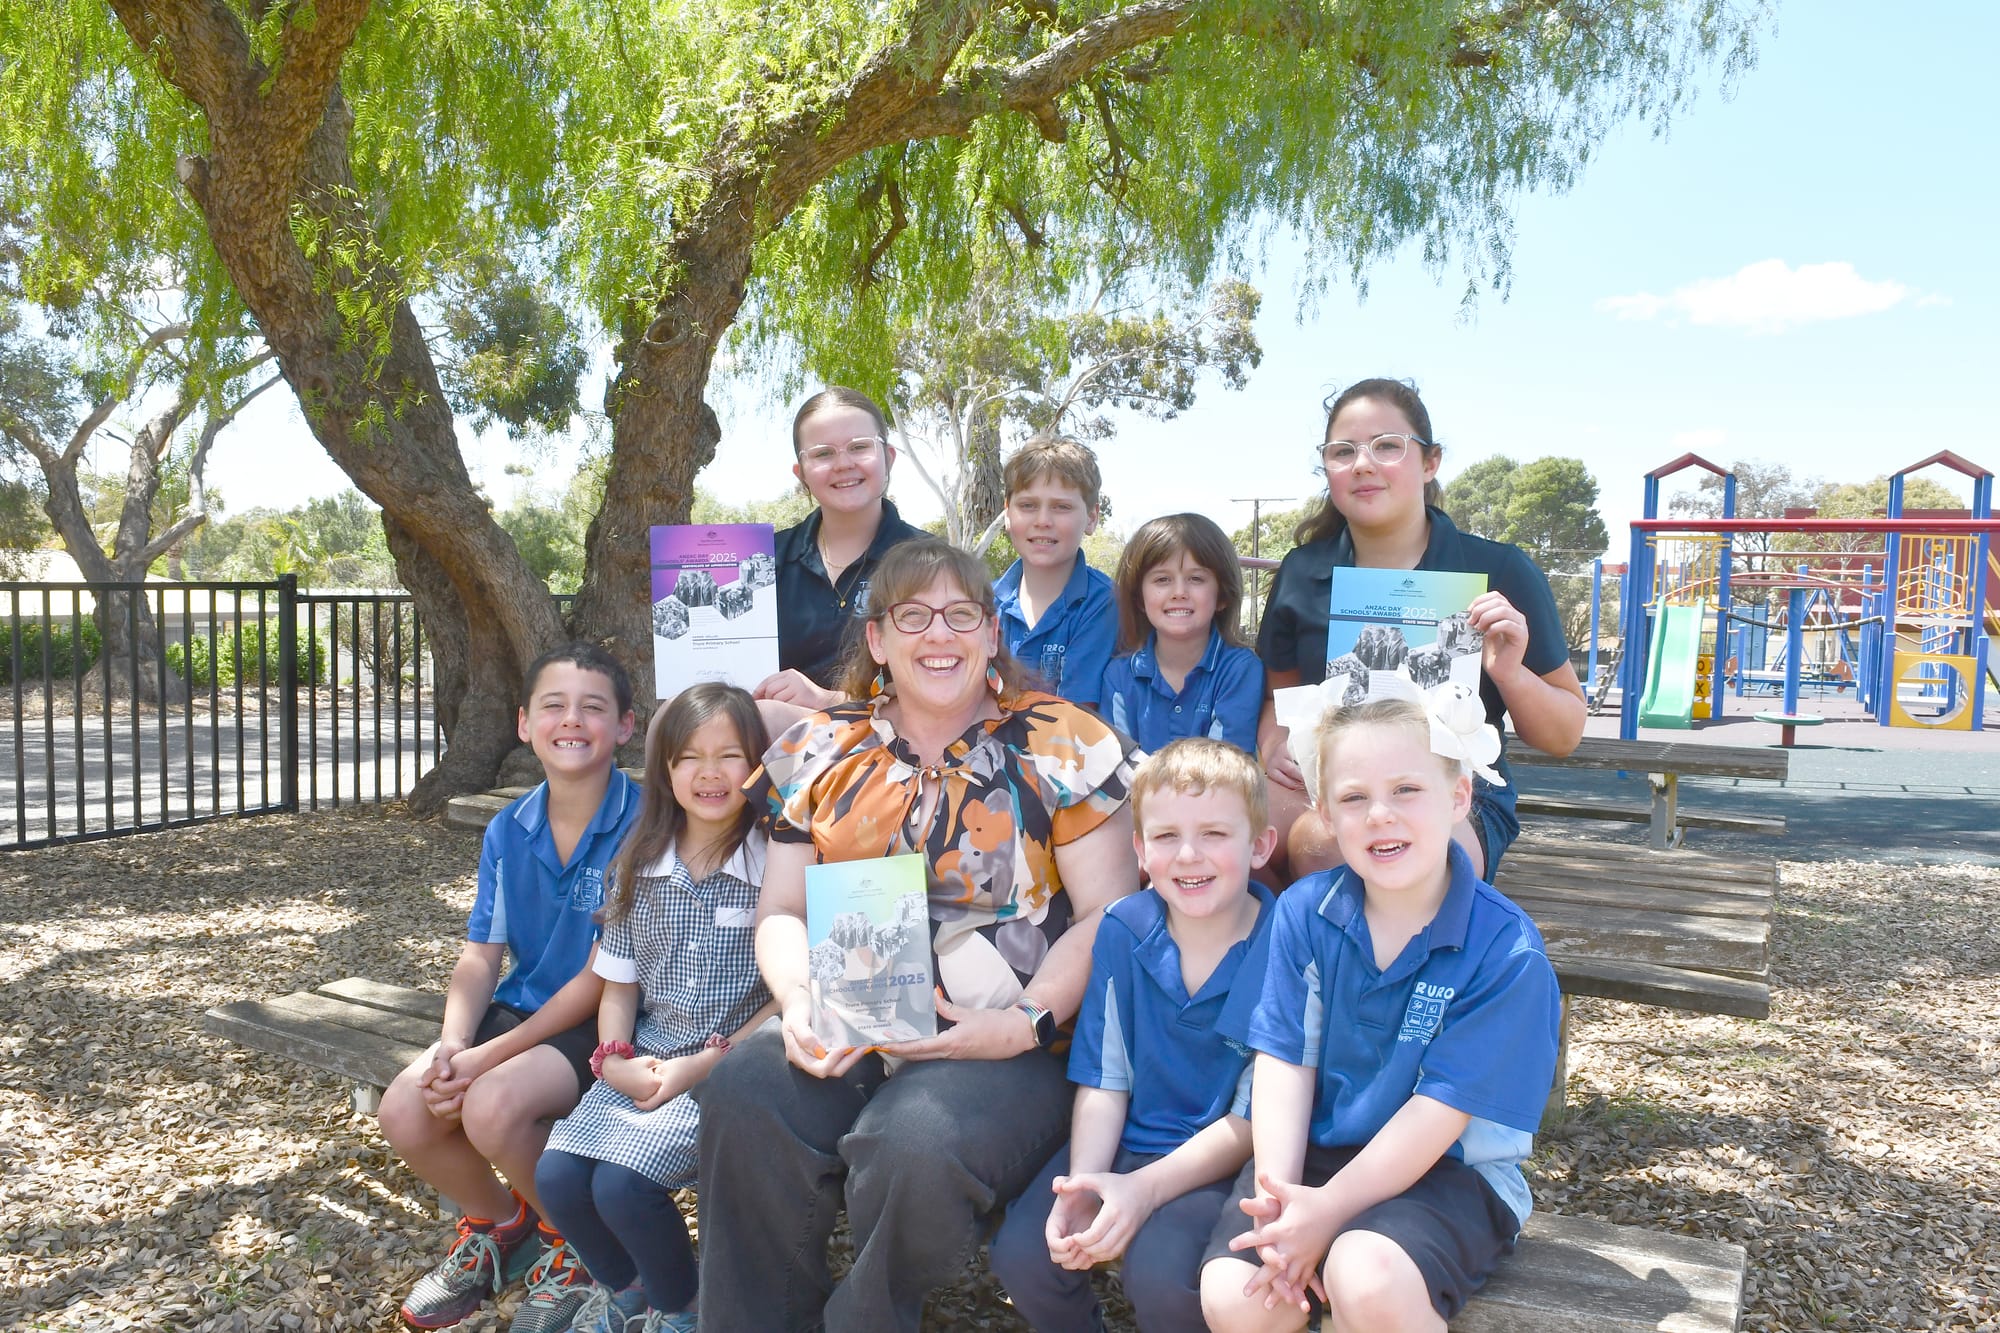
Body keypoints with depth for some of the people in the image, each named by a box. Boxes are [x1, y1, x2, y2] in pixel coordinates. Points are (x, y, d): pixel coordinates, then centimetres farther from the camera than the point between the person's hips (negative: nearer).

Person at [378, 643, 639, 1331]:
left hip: (603, 1024, -6)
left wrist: (491, 1055, -17)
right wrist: (453, 1042, -15)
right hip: (521, 1009, 6)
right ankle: (498, 1221, 19)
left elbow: (604, 974, -18)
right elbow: (480, 957, 5)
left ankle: (575, 1241, 5)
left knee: (494, 1106, -28)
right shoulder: (507, 830, 4)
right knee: (405, 1111, -13)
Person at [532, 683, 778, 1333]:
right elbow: (620, 984, 13)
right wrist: (614, 1058, -5)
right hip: (645, 1062, 5)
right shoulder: (639, 867, 8)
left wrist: (704, 1062, -15)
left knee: (622, 1184, -22)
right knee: (556, 1175, -13)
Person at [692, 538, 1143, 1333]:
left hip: (1010, 1049, -3)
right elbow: (781, 912, 14)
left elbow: (1106, 915, -1)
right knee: (743, 1100, -27)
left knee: (918, 1146, -33)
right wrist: (799, 1001, -7)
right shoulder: (823, 751, 14)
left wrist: (1025, 1023, -15)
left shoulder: (1060, 746, 3)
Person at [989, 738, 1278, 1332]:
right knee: (1021, 1255, -17)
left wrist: (1145, 1187, -22)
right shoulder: (1123, 930, -3)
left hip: (1219, 1159, -3)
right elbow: (1103, 1080, 1)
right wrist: (1082, 1183, -15)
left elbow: (1256, 1117, -12)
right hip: (1123, 1143, 4)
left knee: (1160, 1273, -30)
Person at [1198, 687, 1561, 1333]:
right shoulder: (1304, 912, -2)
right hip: (1312, 1151, 3)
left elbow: (1439, 1110, -15)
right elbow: (1284, 1061, -4)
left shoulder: (1507, 952, -13)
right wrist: (1278, 1200, -17)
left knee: (1366, 1278, -33)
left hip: (1448, 1168, -3)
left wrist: (1328, 1209, -20)